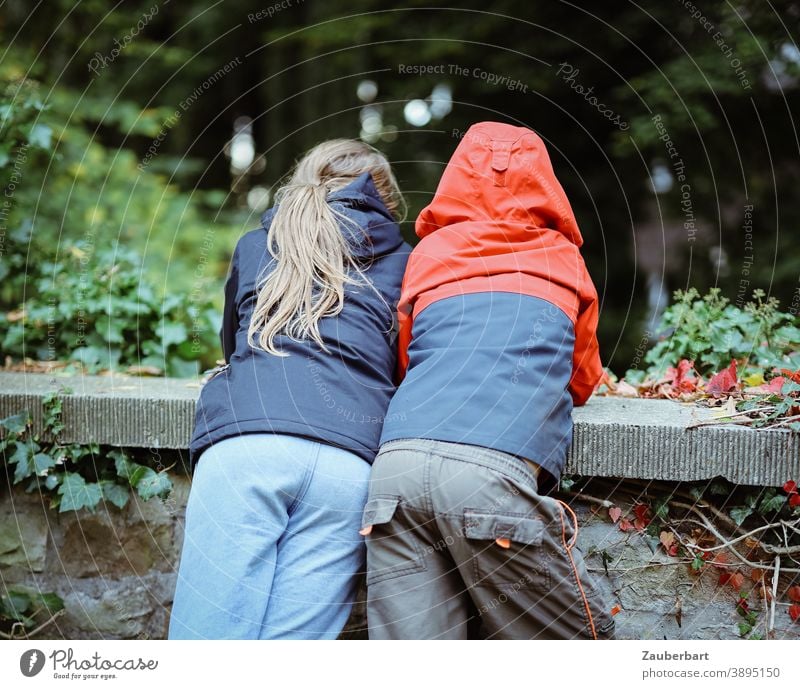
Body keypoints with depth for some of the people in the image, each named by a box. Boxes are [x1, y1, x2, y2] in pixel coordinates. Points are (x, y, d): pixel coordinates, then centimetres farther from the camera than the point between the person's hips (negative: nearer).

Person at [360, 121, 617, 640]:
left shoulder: (426, 254, 25)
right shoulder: (564, 259, 22)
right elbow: (584, 380, 34)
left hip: (396, 464, 3)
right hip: (495, 467, -3)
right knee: (586, 636, 11)